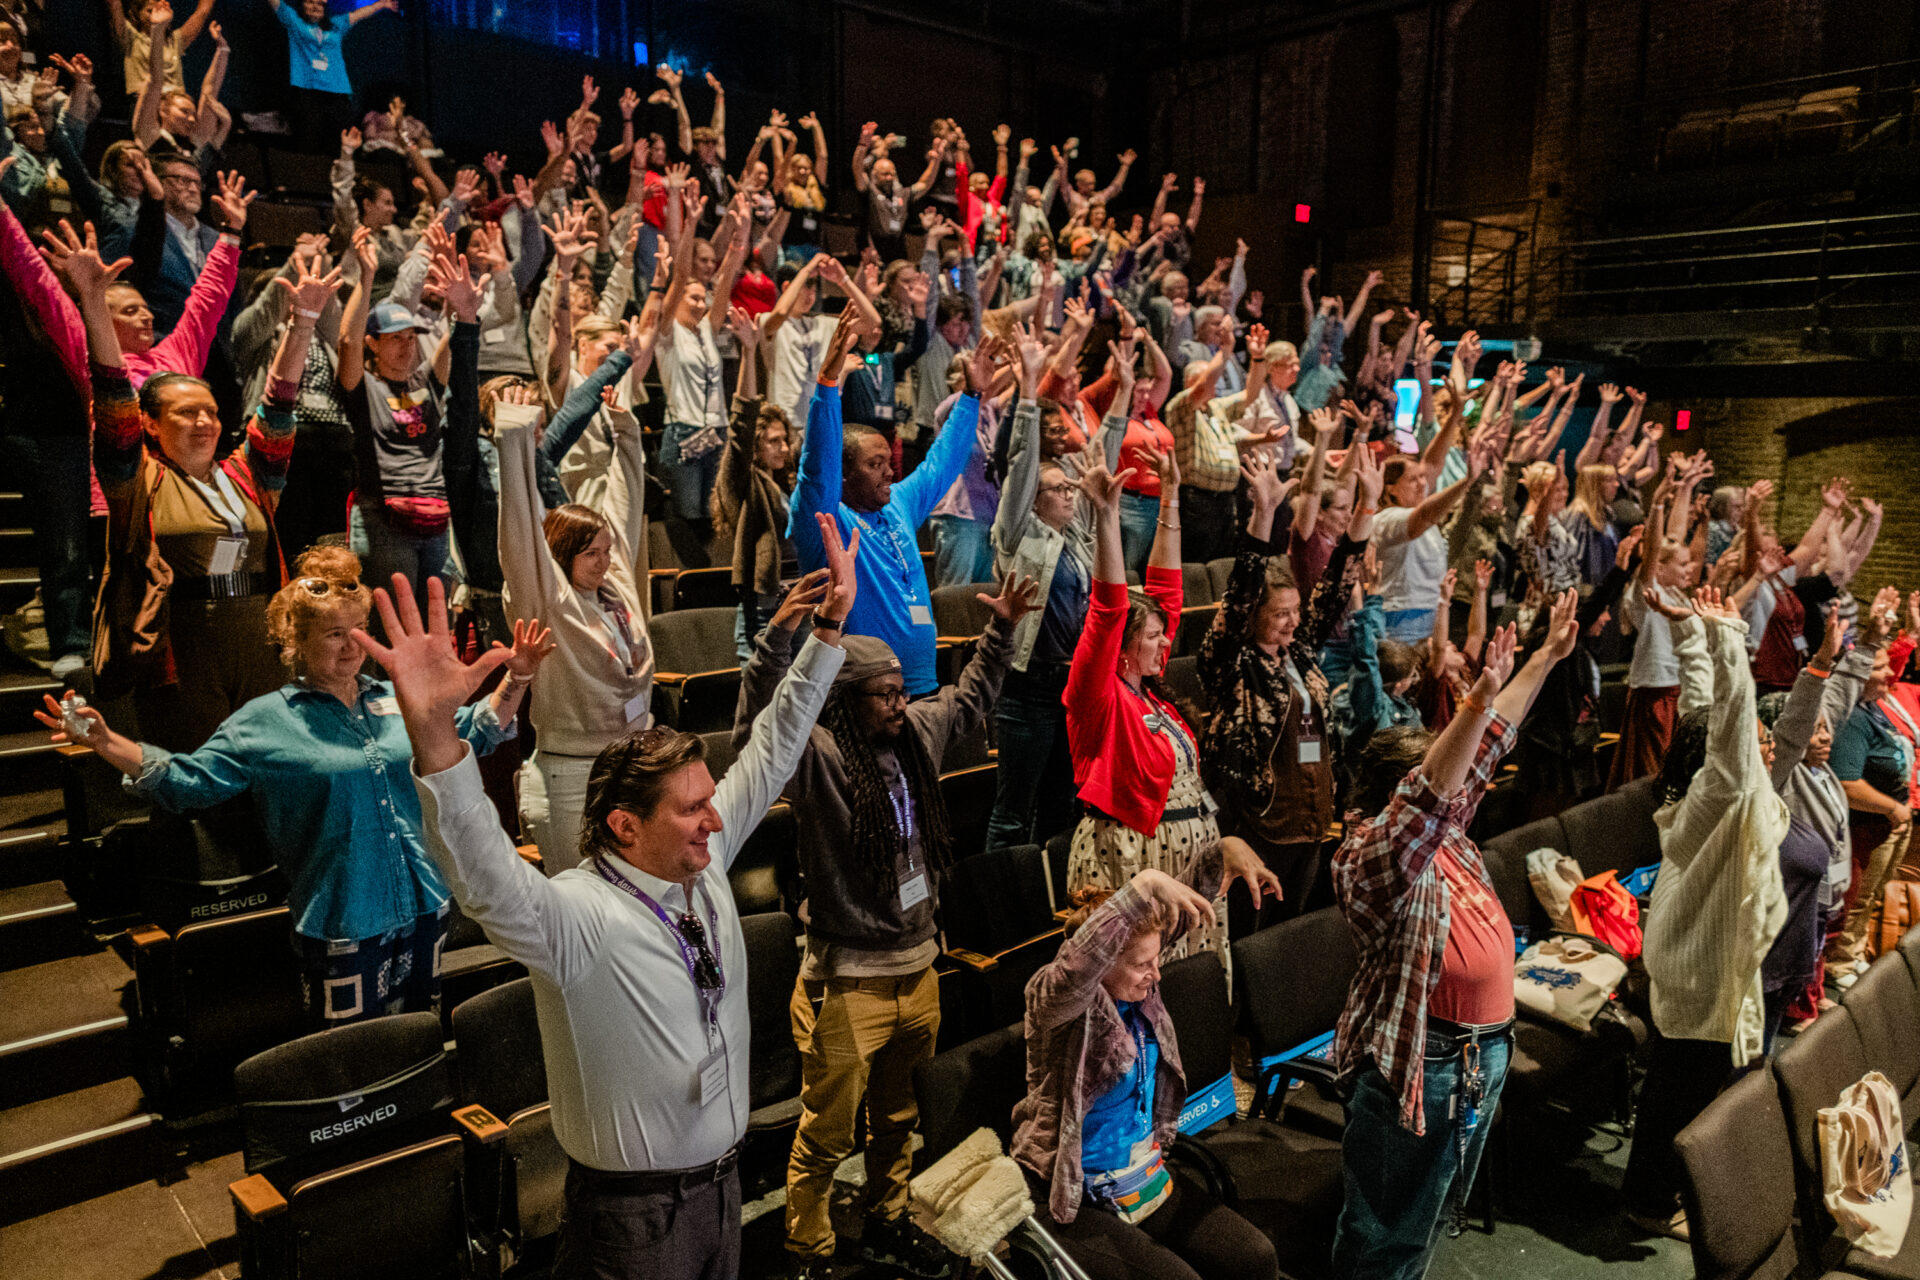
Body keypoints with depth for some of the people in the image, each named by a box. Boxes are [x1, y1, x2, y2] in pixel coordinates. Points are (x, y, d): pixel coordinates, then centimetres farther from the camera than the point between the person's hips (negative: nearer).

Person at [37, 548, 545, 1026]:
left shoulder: (398, 699, 9)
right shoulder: (265, 721, -1)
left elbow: (475, 731, 17)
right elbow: (189, 778, -4)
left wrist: (516, 679, 7)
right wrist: (104, 742, -15)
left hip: (425, 909, 4)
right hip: (342, 925, -4)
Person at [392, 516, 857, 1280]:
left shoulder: (705, 862, -4)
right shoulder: (577, 917, -23)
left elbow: (771, 751, 1)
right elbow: (484, 876, -42)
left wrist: (829, 628, -1)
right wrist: (435, 735, -58)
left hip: (723, 1186, 7)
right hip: (635, 1218, -6)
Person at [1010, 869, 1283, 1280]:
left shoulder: (1137, 989, -1)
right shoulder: (1053, 997, -22)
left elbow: (1175, 912, 2)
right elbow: (1077, 964, -46)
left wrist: (1224, 851, -15)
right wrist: (1144, 883, -52)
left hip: (1147, 1176, 7)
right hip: (1075, 1201, -7)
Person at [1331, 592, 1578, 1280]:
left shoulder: (1444, 834, 4)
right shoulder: (1373, 855, -22)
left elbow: (1488, 744, 9)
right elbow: (1427, 795, -41)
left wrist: (1548, 656, 11)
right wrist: (1477, 702, -50)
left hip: (1483, 1051, 9)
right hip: (1419, 1063, -9)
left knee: (1437, 1205, 24)